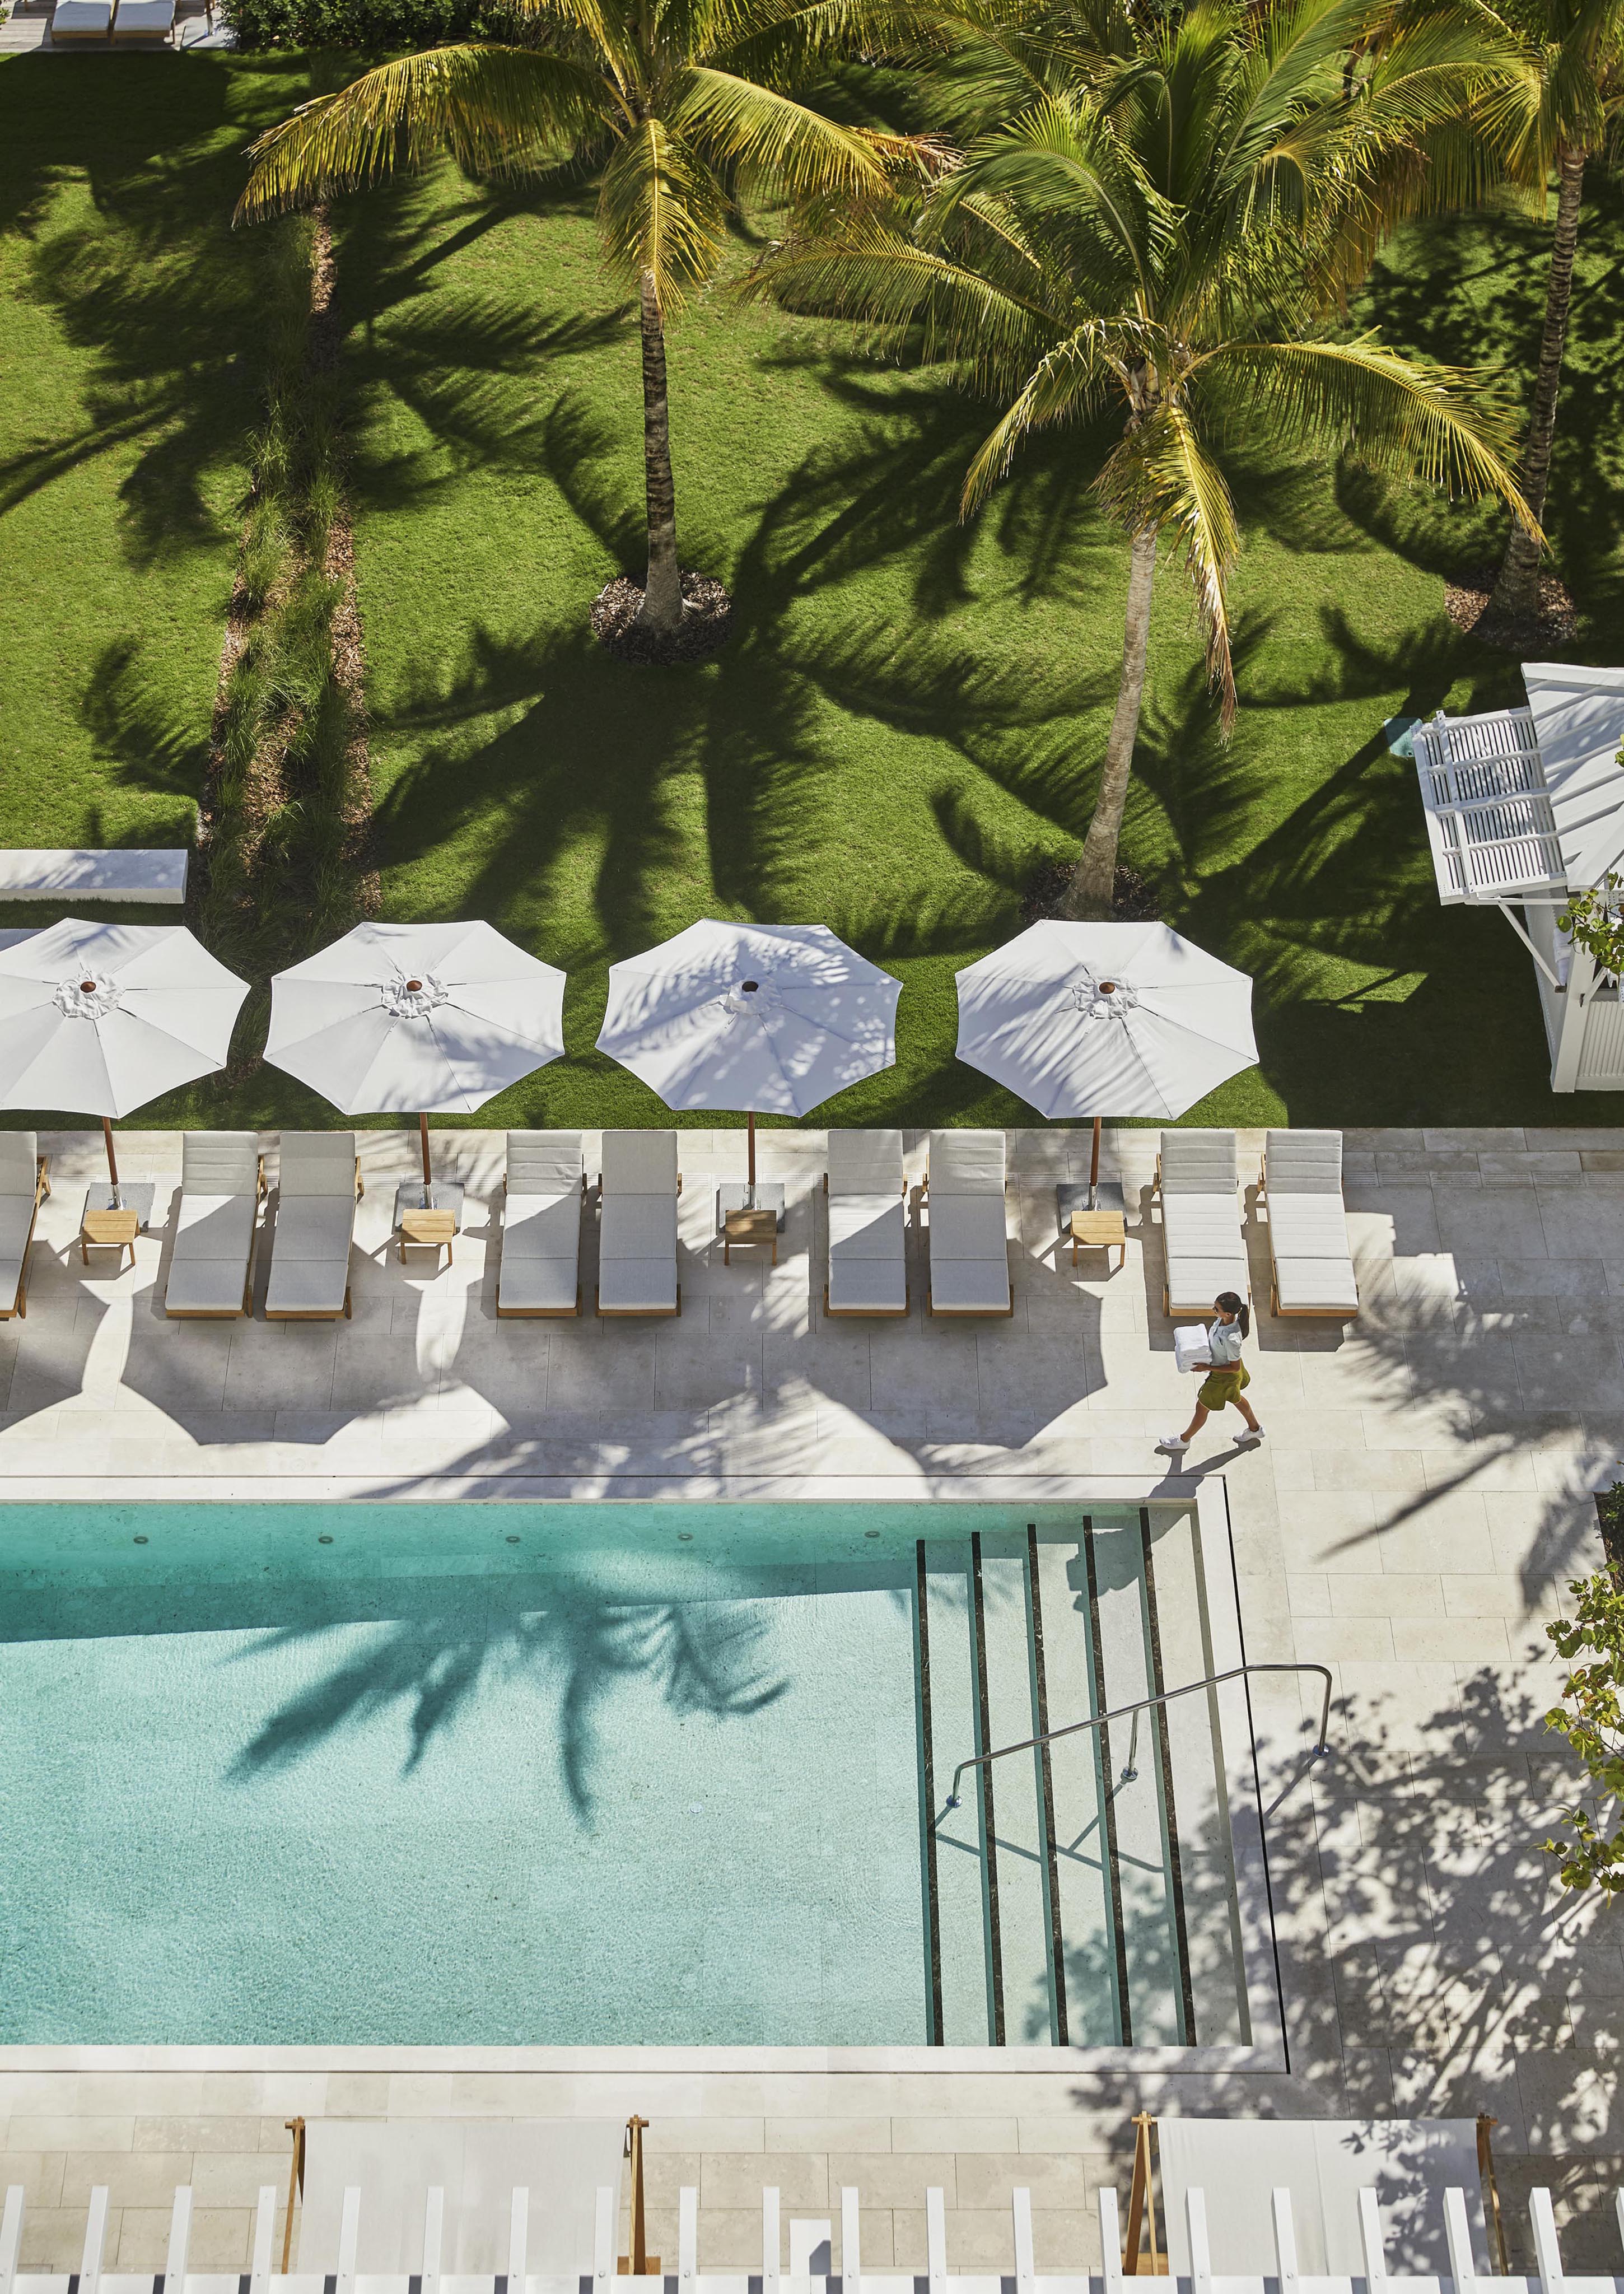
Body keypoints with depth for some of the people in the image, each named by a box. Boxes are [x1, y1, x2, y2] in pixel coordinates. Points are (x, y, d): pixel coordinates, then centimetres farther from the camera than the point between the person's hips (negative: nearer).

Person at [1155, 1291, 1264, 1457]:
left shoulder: (1231, 1339, -43)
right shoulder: (1226, 1318, -20)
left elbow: (1235, 1367, -29)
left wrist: (1206, 1368, -27)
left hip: (1225, 1377, -8)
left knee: (1202, 1407, 16)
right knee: (1236, 1398, 34)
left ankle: (1184, 1440, 41)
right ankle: (1254, 1429, 58)